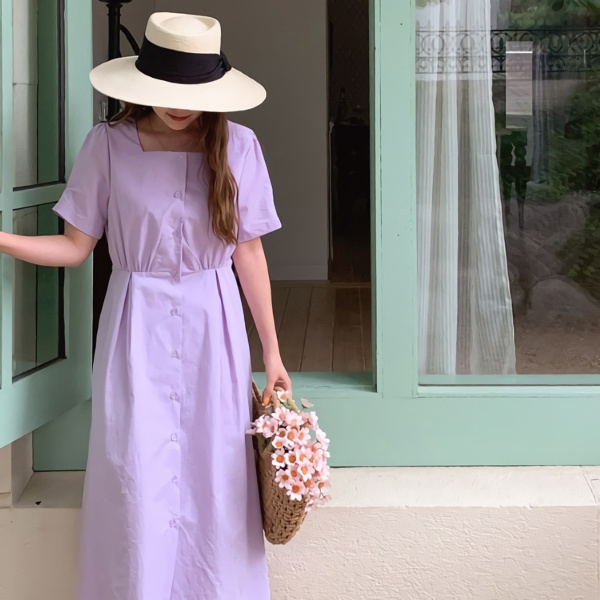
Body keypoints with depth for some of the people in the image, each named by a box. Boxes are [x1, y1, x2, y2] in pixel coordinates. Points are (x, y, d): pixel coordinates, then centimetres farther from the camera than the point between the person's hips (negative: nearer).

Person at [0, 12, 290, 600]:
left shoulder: (238, 146, -3)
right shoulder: (108, 144, -5)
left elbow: (248, 251, 2)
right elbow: (75, 246, -2)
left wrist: (271, 351, 4)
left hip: (213, 331, 1)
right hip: (138, 330, -1)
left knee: (215, 485, 4)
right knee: (138, 487, -1)